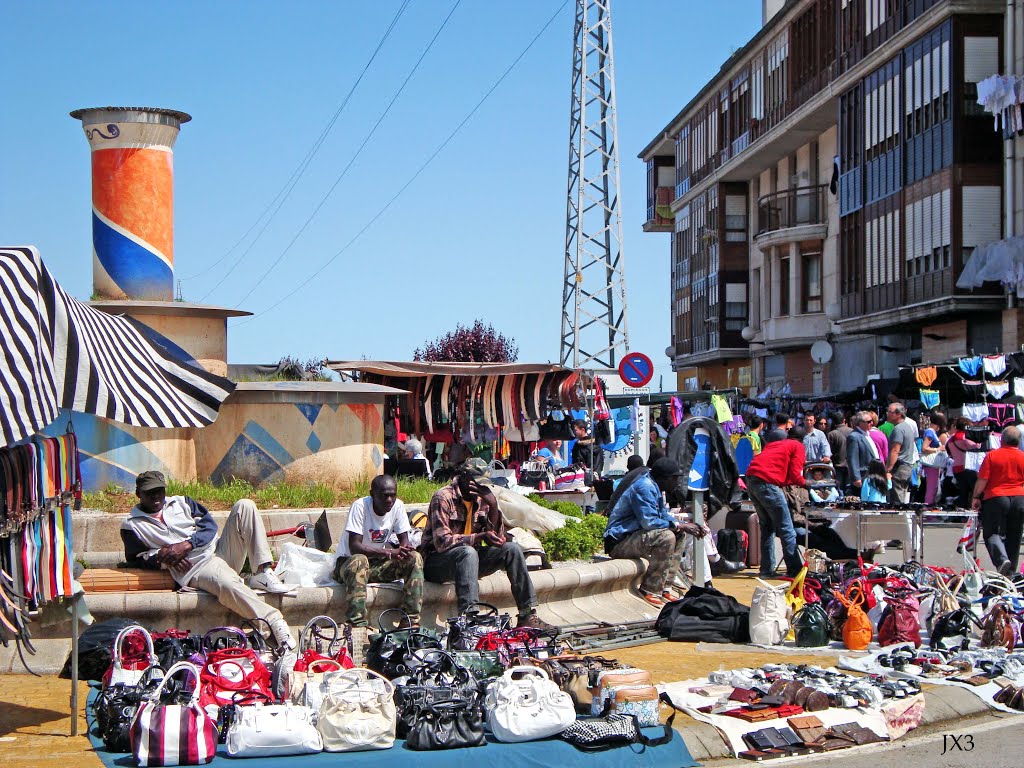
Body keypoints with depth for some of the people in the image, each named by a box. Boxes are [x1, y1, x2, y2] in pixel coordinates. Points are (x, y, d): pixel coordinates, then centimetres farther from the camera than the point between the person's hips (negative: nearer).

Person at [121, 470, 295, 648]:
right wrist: (161, 556, -11)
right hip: (195, 568, -6)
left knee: (244, 505, -12)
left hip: (219, 549, 6)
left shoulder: (181, 502, 20)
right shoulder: (131, 525, 10)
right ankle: (274, 620, -41)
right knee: (227, 584, -40)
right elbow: (135, 559, 8)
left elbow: (209, 525, 10)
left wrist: (186, 545, -8)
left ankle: (262, 574, -22)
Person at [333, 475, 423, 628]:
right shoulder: (360, 506, -21)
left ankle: (410, 621, -18)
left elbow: (404, 541, 0)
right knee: (359, 560, -39)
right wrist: (390, 552, -38)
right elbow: (354, 547, -28)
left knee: (415, 558, -17)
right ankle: (357, 625, -40)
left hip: (379, 564, 5)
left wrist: (405, 549, -26)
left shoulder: (398, 506, -6)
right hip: (348, 563, -5)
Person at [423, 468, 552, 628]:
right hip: (437, 562, -7)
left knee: (512, 549, -10)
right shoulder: (443, 498, -14)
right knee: (468, 552, -37)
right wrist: (480, 537, -31)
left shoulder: (481, 499, 6)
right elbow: (442, 542, -23)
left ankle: (528, 615, -11)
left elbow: (497, 538, 0)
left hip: (469, 557, 7)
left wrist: (493, 506, -14)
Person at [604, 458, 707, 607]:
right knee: (666, 537, -30)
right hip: (619, 543, -11)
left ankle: (664, 588, 4)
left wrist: (685, 525, 3)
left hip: (634, 536, 11)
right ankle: (649, 590, -22)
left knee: (681, 535, 11)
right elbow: (649, 522, -26)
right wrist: (679, 525, -17)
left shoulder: (655, 488, 14)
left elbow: (664, 516, 20)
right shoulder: (645, 487, -18)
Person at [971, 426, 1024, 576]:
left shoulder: (992, 455, -4)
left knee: (992, 533, 1)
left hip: (996, 498, -3)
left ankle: (1002, 559, -25)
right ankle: (1010, 573, 16)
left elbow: (982, 480, -7)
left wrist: (976, 497, 5)